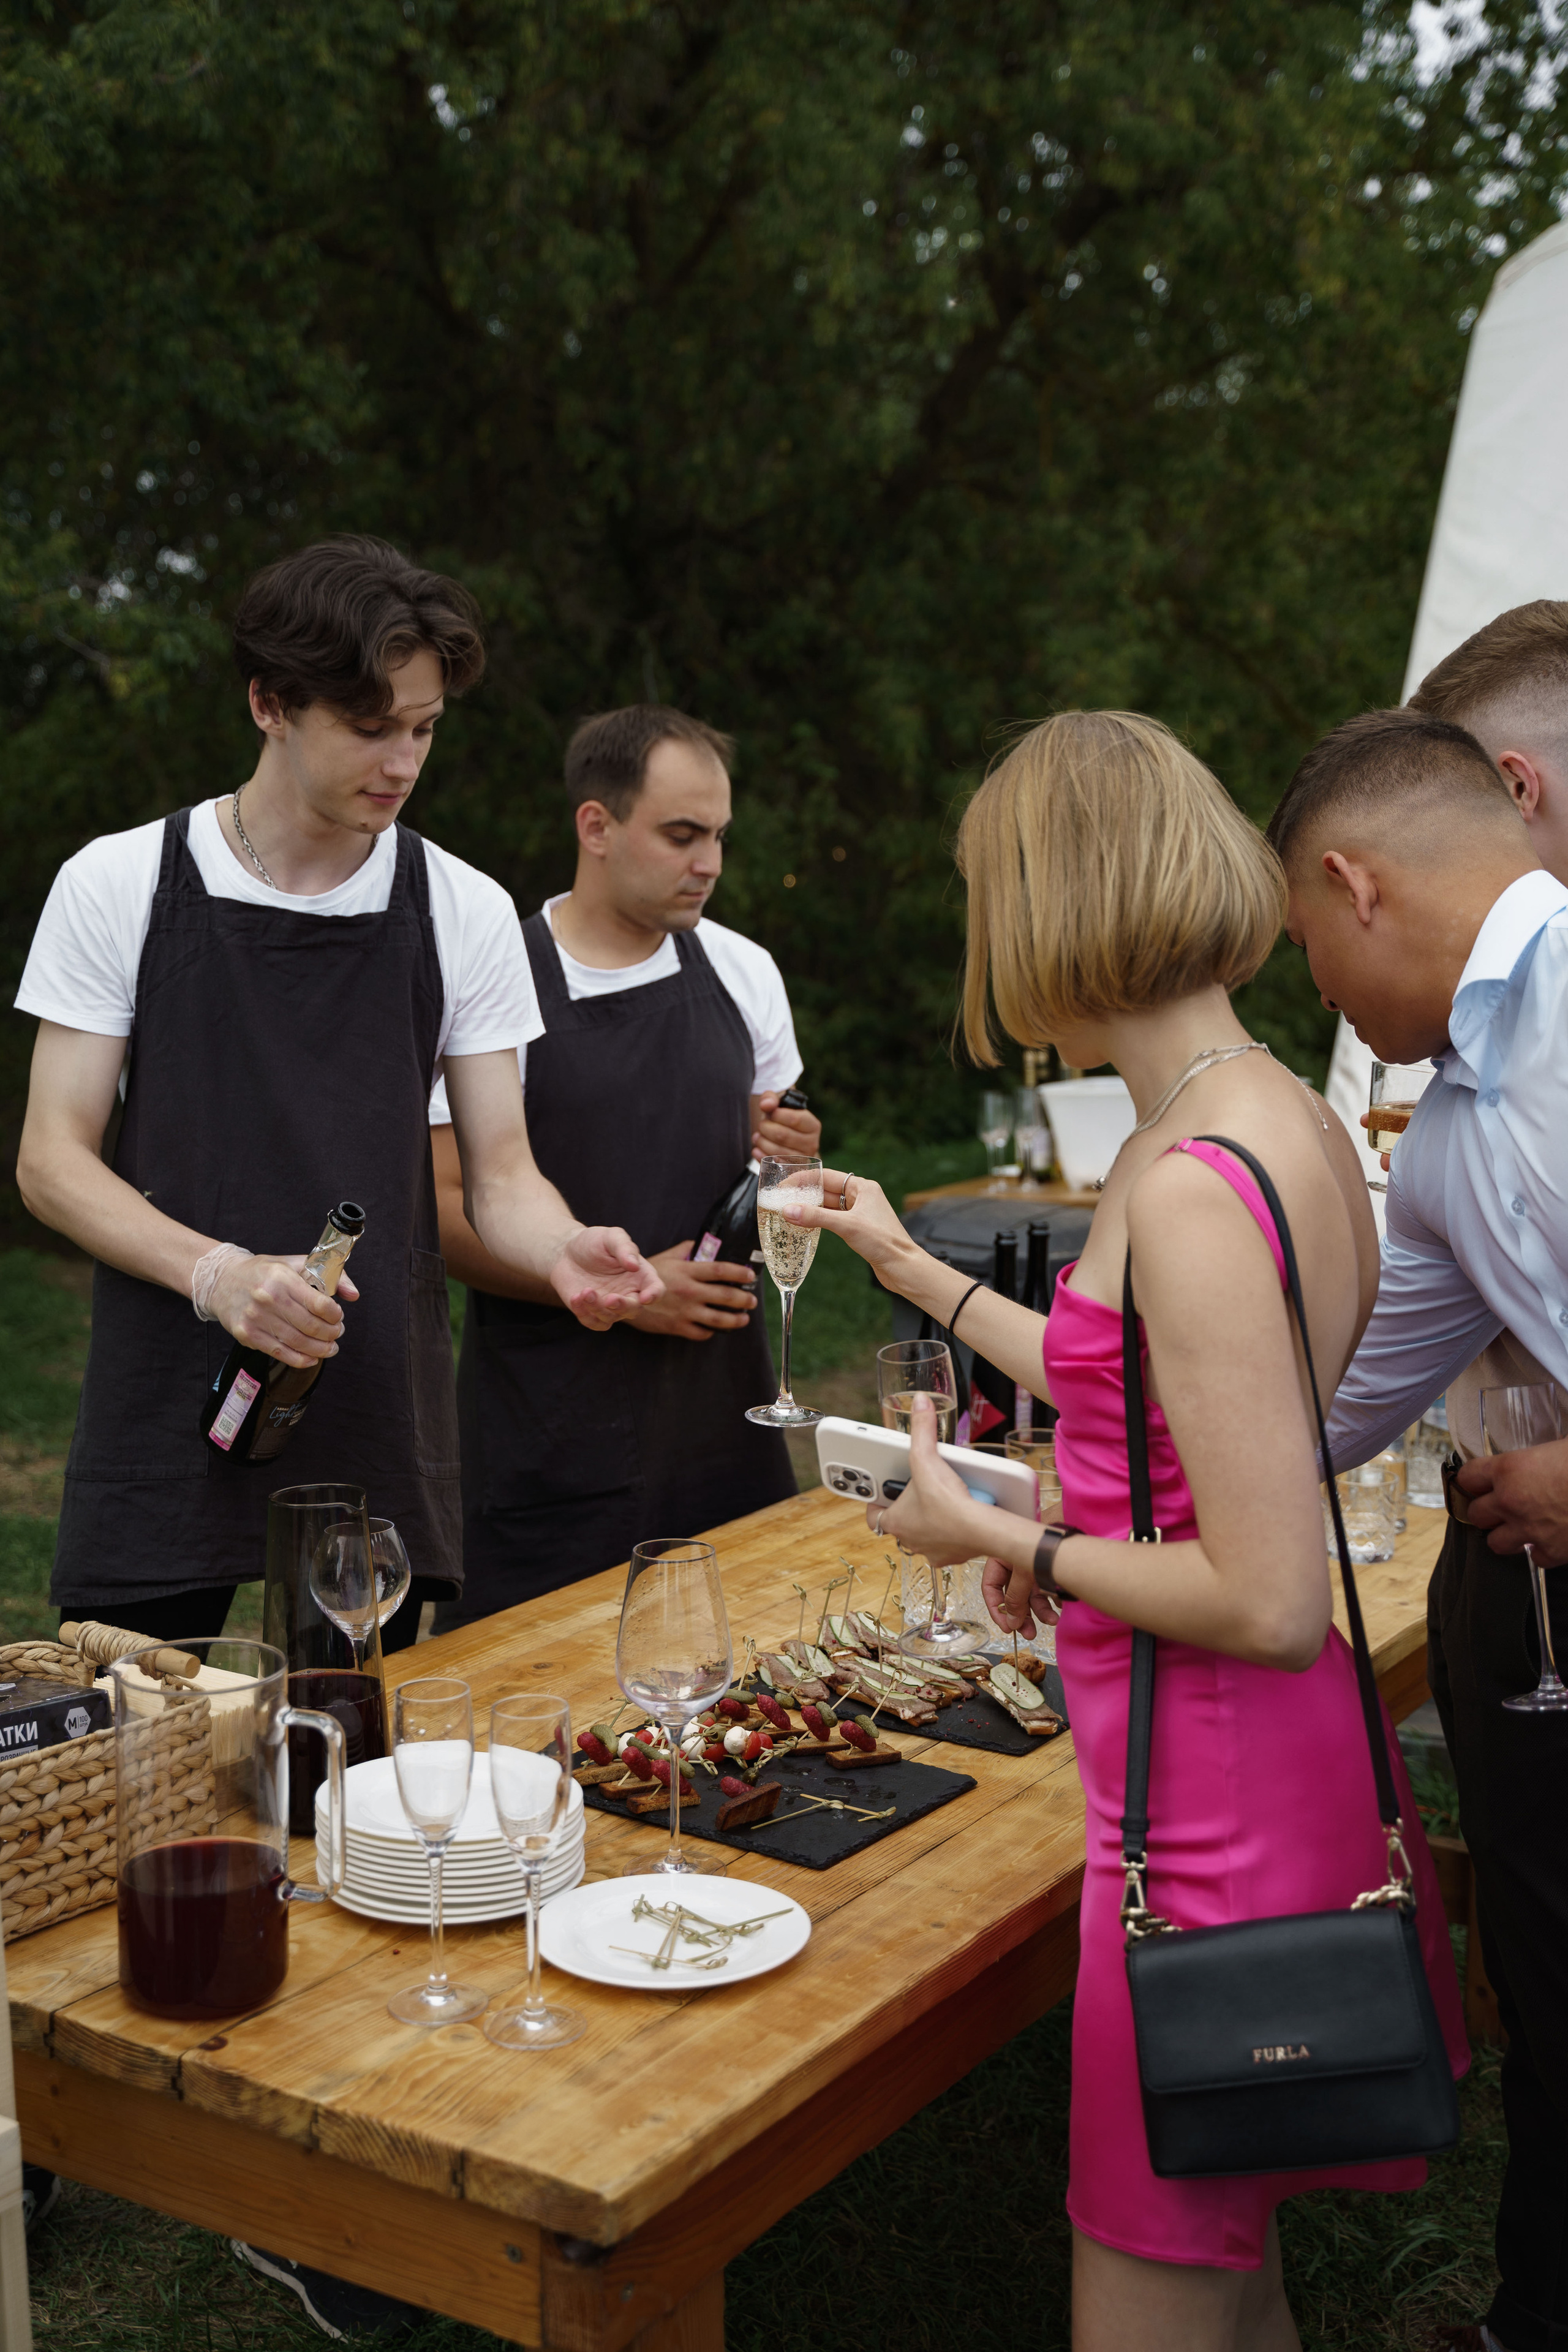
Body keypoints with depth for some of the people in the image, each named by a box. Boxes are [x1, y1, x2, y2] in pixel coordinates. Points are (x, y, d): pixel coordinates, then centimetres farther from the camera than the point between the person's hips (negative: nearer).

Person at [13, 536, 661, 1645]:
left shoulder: (466, 912, 3)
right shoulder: (117, 886, -2)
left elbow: (501, 1175, 3)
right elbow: (53, 1162, -3)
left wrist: (564, 1251, -20)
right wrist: (216, 1271, -20)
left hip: (382, 1430, 2)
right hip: (167, 1425, -1)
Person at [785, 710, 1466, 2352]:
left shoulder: (1187, 1189, -24)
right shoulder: (1293, 1121, 6)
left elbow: (1271, 1602, -25)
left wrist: (1004, 1542, -11)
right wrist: (918, 1272, 29)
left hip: (1216, 1799, -9)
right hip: (1286, 1782, 9)